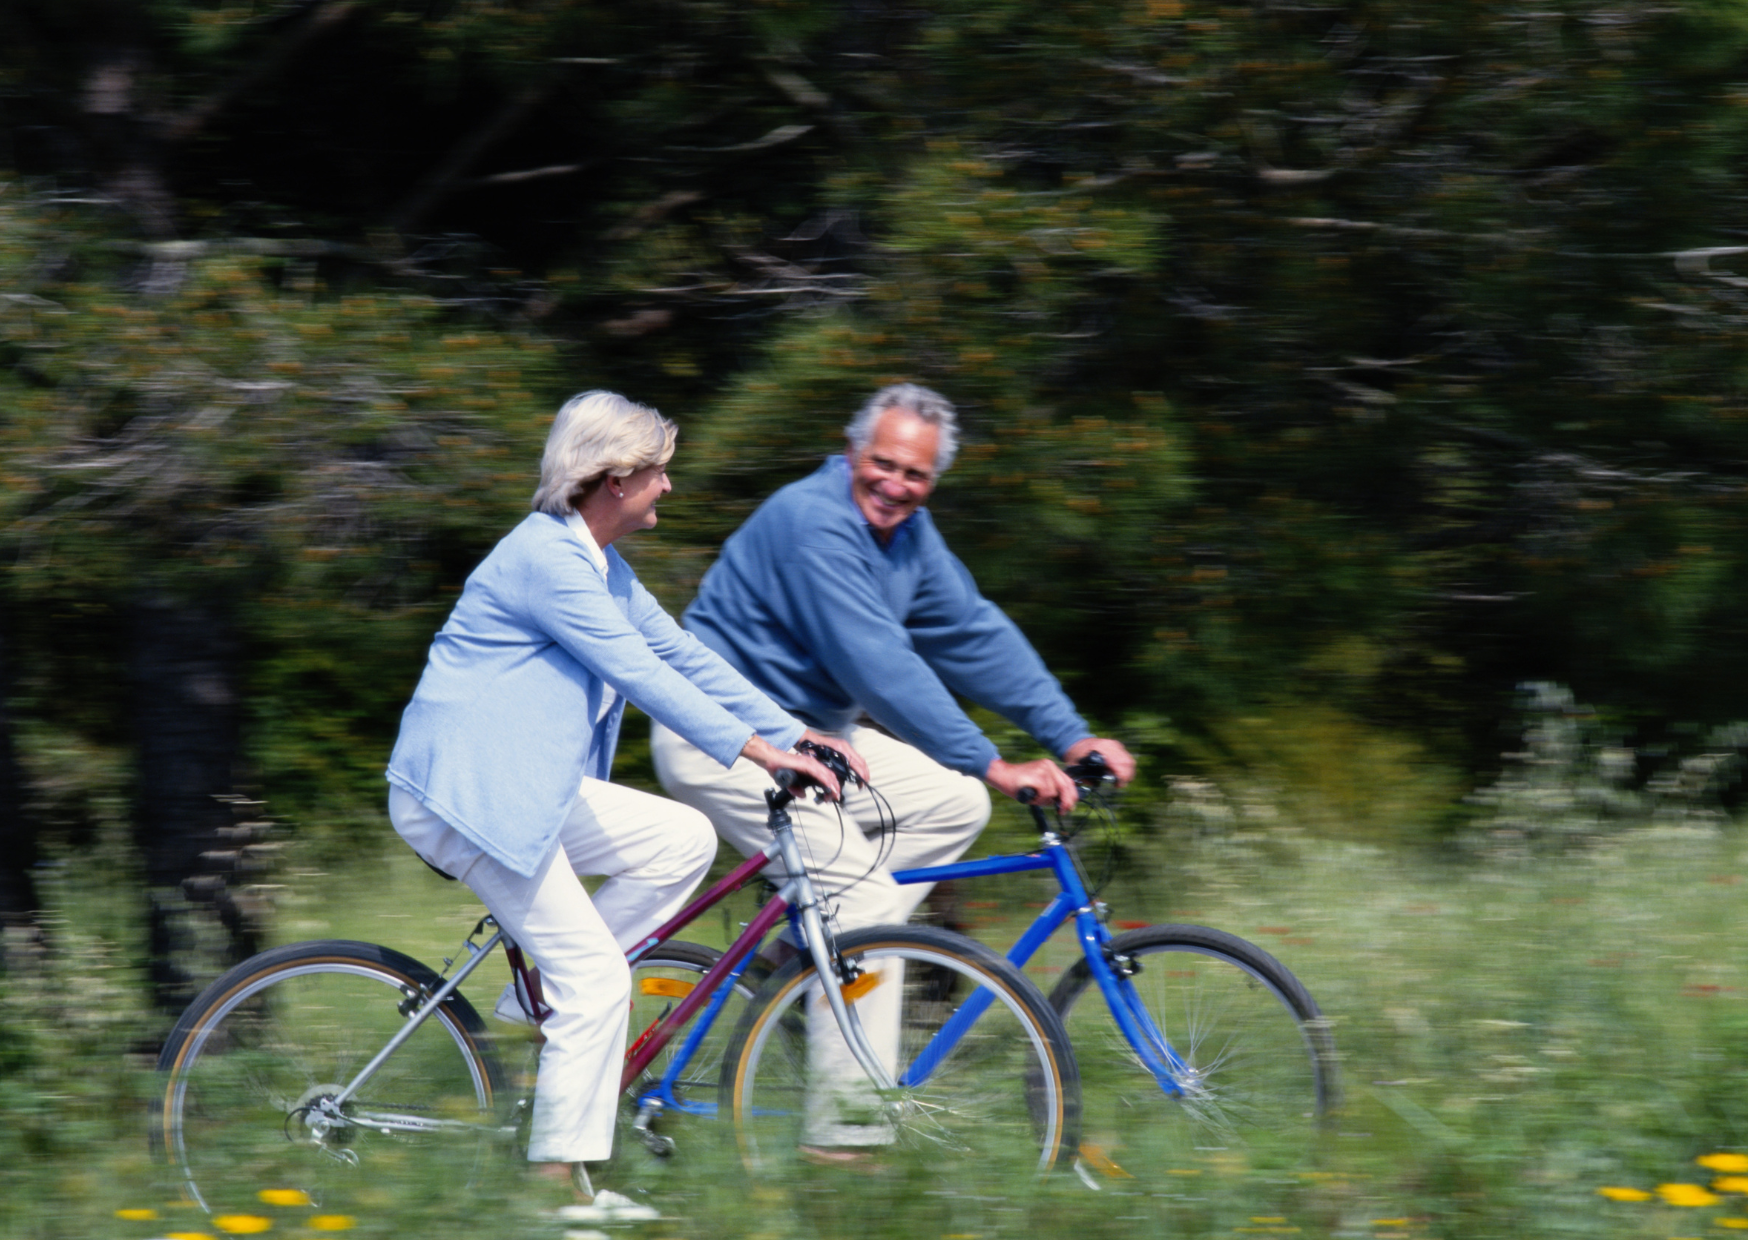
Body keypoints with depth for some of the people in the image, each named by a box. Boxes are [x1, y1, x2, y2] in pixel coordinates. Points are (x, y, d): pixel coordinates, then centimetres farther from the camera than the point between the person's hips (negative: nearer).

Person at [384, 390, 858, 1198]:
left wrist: (795, 734, 8)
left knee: (684, 840, 2)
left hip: (527, 788, 10)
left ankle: (543, 994, 5)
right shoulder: (547, 559, -18)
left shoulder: (605, 572, 15)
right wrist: (754, 750, -24)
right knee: (597, 977, -12)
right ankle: (558, 1178, -6)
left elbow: (681, 657, 15)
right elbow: (637, 673, -23)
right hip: (463, 792, -10)